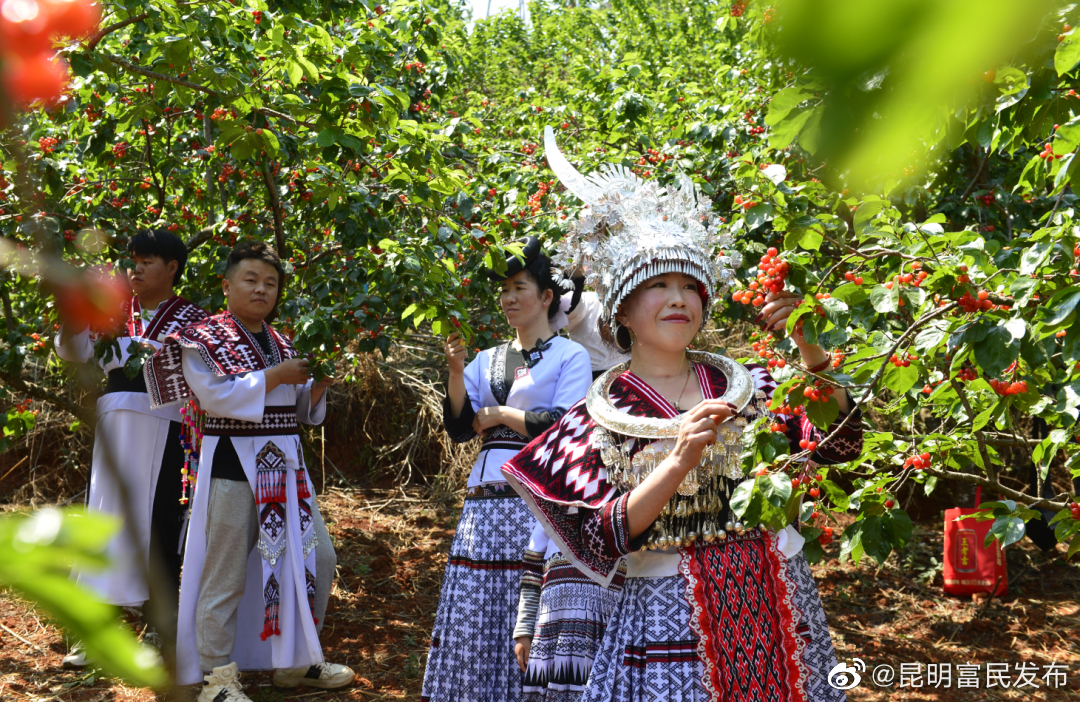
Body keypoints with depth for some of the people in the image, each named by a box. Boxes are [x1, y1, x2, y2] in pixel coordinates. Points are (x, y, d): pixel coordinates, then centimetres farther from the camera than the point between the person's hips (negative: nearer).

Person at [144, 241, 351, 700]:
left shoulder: (281, 344, 16)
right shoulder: (203, 339, -5)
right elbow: (216, 395, -19)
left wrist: (319, 381, 2)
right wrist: (276, 375, -16)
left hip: (285, 465, 8)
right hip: (233, 465, -7)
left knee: (317, 557, 11)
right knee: (227, 573, -4)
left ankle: (297, 661, 25)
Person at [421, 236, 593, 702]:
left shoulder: (570, 356, 3)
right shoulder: (487, 360, 17)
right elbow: (459, 428, 10)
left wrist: (499, 414, -3)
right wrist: (457, 372, -2)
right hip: (484, 502, 5)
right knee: (473, 616, 2)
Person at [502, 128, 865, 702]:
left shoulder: (747, 386, 6)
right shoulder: (600, 417, 0)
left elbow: (839, 444, -5)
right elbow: (606, 538, -11)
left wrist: (809, 348, -14)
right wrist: (680, 460, -23)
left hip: (775, 605, 3)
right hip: (672, 613, -2)